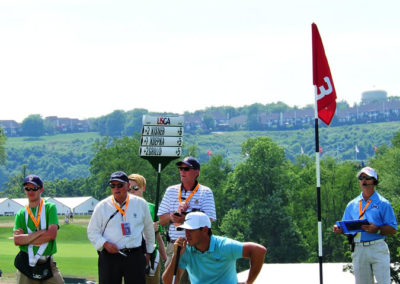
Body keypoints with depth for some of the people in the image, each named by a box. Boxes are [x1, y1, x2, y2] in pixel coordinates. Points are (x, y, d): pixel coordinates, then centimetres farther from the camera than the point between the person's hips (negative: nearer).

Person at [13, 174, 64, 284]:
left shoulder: (50, 208, 4)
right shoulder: (21, 214, 9)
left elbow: (52, 234, -9)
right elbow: (17, 240, -5)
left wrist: (27, 239, -7)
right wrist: (41, 232, -12)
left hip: (47, 263, -1)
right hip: (26, 264, 1)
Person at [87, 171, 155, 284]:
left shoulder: (141, 204, 7)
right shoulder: (102, 206, 3)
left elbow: (149, 228, 19)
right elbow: (92, 232, 6)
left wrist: (149, 251, 22)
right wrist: (105, 244, -12)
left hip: (135, 256, 1)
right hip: (109, 257, -1)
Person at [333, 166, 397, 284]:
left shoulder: (383, 203, 4)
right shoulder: (352, 205, 16)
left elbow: (393, 229, -1)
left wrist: (377, 230, -19)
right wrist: (339, 229, -4)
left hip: (378, 248, -4)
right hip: (359, 249, 4)